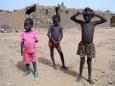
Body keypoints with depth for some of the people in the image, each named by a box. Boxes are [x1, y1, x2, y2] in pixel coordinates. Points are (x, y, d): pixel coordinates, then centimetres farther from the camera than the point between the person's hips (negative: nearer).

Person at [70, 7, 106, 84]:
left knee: (89, 62, 9)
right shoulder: (82, 23, 1)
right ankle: (80, 76, 24)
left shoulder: (94, 23, 0)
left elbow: (105, 20, -4)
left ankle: (90, 77, 20)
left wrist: (96, 15, -13)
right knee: (82, 61, 7)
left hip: (90, 45, 0)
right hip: (82, 45, 0)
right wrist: (78, 13, -16)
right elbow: (72, 18, 0)